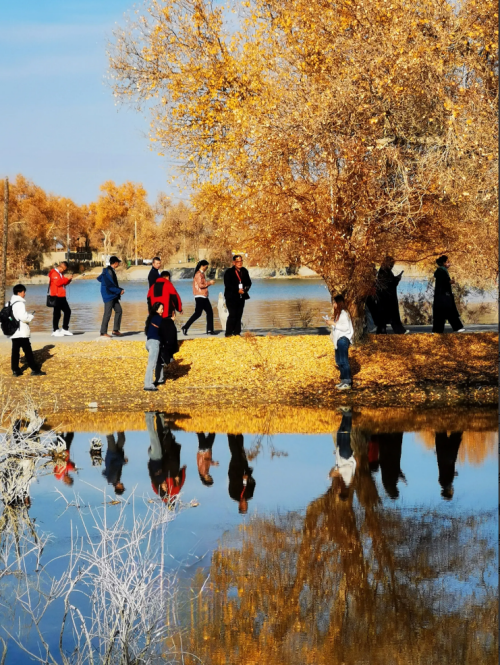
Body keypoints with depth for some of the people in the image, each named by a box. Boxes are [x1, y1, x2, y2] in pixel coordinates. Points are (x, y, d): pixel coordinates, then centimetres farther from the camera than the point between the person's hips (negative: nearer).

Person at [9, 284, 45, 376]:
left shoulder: (11, 303, 12)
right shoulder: (19, 303, -16)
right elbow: (23, 317, -23)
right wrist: (31, 317, -4)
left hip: (14, 333, 8)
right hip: (22, 332, -8)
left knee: (15, 351, 8)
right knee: (28, 351, -4)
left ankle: (15, 370, 9)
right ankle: (35, 370, -1)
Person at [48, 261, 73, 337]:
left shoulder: (60, 274, 21)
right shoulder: (54, 273, -10)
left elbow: (63, 283, 24)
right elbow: (58, 282, -22)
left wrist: (69, 279, 6)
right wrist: (67, 279, -17)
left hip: (61, 296, 10)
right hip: (56, 296, -10)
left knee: (67, 311, 11)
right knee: (57, 313, -8)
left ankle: (65, 329, 16)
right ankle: (55, 330, -3)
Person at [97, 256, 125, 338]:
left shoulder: (110, 270, 12)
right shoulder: (109, 271, -18)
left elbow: (99, 278, 24)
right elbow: (110, 286, -23)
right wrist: (120, 290, -15)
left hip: (113, 295, 10)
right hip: (108, 295, -10)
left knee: (119, 310, 9)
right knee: (107, 313, -8)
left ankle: (115, 330, 13)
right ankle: (103, 332, -4)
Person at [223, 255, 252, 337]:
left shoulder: (244, 271, 11)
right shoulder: (229, 272, -5)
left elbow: (249, 282, 14)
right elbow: (227, 284, -12)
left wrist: (245, 289, -7)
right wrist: (237, 290, -19)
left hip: (241, 296, 5)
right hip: (231, 297, -5)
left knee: (239, 315, 5)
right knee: (232, 315, -11)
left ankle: (237, 332, 11)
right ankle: (229, 333, -6)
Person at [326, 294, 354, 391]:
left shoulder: (344, 313, -15)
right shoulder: (338, 313, 15)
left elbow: (345, 327, -21)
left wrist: (333, 323, -19)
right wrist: (331, 322, 7)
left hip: (343, 339, -11)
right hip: (338, 339, 11)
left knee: (343, 361, -8)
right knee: (339, 361, 14)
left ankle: (347, 383, -5)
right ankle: (344, 380, 22)